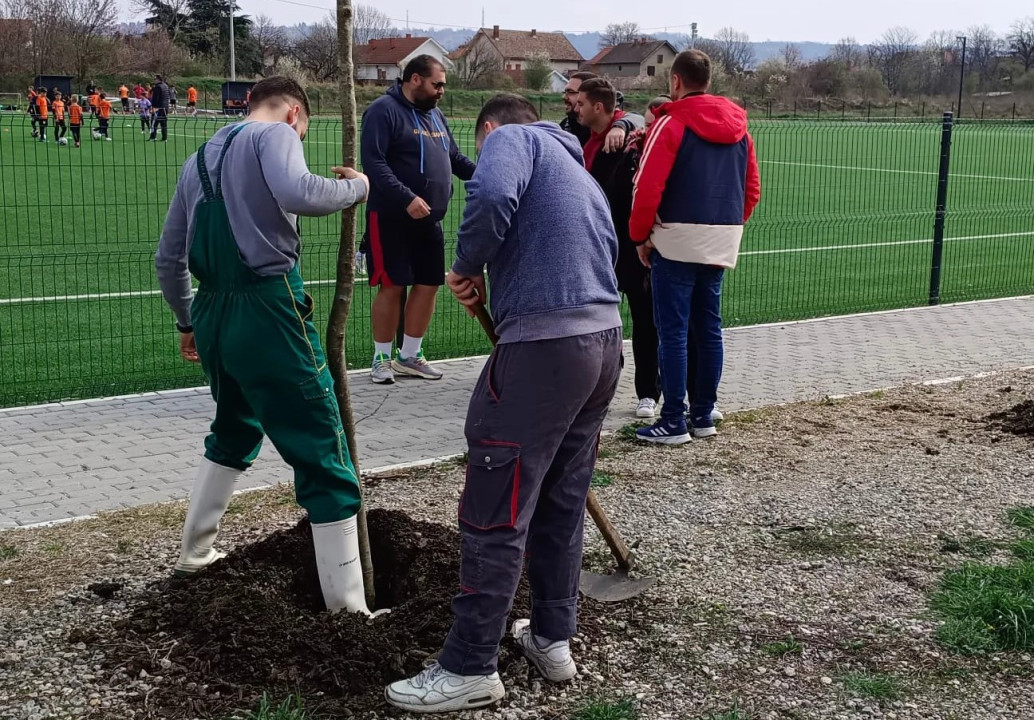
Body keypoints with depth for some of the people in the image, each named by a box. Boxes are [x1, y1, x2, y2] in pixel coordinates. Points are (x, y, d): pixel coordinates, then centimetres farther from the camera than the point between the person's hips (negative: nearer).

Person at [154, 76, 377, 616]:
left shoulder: (199, 158, 21)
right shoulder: (275, 134, 0)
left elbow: (167, 258, 24)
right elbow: (297, 193, -24)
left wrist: (187, 322, 36)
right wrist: (356, 186, -6)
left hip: (212, 314, 8)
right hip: (267, 310, -8)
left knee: (234, 432, 32)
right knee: (324, 455, -2)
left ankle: (194, 552, 42)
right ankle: (348, 607, 0)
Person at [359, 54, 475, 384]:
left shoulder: (435, 114, 15)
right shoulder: (383, 111, -10)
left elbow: (455, 158, 21)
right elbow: (373, 162, -20)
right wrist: (407, 198, -28)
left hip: (429, 220, 8)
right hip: (392, 218, -8)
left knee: (429, 285, 8)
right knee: (392, 286, -3)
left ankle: (409, 355, 21)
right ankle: (382, 358, 11)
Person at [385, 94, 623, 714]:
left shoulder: (511, 139, 2)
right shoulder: (581, 174, 28)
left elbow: (491, 196, -21)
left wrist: (469, 267, -5)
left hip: (543, 348, -9)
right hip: (606, 339, 9)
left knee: (494, 516, -2)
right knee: (563, 502, 19)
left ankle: (471, 669, 5)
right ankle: (554, 638, 30)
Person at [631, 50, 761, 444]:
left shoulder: (671, 124, -9)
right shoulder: (739, 128, 11)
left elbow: (648, 188, -14)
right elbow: (752, 189, 13)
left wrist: (640, 235, -2)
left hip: (677, 239, -6)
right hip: (722, 243, 6)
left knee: (673, 331, -2)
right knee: (709, 329, 12)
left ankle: (674, 422, 0)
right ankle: (703, 415, 18)